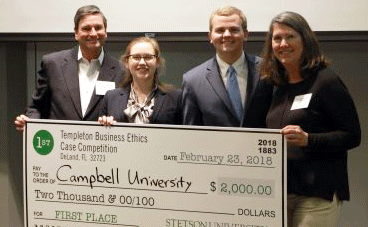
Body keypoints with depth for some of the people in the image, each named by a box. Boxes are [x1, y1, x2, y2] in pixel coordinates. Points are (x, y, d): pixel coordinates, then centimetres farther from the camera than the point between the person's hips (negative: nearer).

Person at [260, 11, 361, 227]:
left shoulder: (327, 81, -6)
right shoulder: (279, 87, 15)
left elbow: (352, 135, -9)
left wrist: (308, 139, -20)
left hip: (318, 193, -6)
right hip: (279, 191, 6)